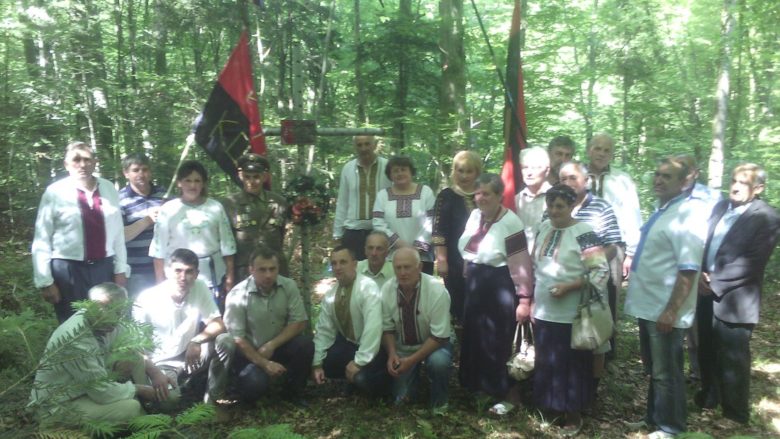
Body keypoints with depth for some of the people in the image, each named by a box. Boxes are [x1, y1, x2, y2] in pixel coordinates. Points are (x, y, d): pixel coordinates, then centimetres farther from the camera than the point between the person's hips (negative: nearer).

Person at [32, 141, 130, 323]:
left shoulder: (108, 189, 4)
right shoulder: (55, 192, -6)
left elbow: (118, 233, 5)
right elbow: (42, 240, -5)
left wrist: (121, 269, 4)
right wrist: (45, 281, -6)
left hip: (104, 268, 3)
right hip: (68, 270, -3)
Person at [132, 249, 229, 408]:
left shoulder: (200, 288, -9)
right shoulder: (147, 299, -17)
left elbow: (219, 325, -13)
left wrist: (196, 341, -33)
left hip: (191, 356, 3)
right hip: (162, 363, -3)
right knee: (168, 400, -33)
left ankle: (214, 399, -7)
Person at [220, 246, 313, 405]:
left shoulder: (289, 286, -11)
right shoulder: (237, 295, -19)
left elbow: (299, 322, -10)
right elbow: (237, 338, -16)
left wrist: (271, 345, -20)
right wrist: (264, 363, -21)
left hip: (278, 346, 3)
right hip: (249, 352, -3)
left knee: (305, 344, -24)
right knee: (255, 384, -29)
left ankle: (292, 391, 0)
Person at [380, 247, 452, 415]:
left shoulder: (437, 291, -26)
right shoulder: (387, 290, -15)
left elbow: (439, 336, -23)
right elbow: (387, 329, -4)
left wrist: (412, 360, -29)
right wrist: (392, 354, -22)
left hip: (433, 345, -3)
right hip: (402, 348, 3)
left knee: (438, 361, -36)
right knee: (401, 397, -7)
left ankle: (439, 404, -5)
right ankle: (415, 374, 27)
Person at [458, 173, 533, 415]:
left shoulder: (510, 223, -18)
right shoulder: (475, 215, 5)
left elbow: (521, 265, -19)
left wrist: (524, 300, -20)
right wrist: (468, 275, 21)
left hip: (499, 288, -7)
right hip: (474, 286, 8)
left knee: (495, 345, 2)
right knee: (473, 340, 17)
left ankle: (502, 394, 21)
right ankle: (476, 387, 35)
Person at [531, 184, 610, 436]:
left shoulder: (584, 233, -14)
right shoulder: (544, 228, 8)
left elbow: (601, 271, -16)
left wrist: (568, 287, -23)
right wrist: (532, 300, 14)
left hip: (570, 316, -6)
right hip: (543, 312, 6)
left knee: (571, 366, 7)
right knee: (546, 364, 16)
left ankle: (574, 416, 23)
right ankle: (548, 408, 33)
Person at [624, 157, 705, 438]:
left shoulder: (685, 215, -19)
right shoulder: (660, 211, 10)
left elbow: (688, 270, -24)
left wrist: (671, 312, -24)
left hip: (665, 310, -9)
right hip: (648, 305, 9)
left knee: (666, 373, 6)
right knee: (653, 369, 22)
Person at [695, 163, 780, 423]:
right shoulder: (720, 208, 11)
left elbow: (752, 263, -17)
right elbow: (703, 243, 10)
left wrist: (715, 283, -17)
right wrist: (700, 275, -6)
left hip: (734, 300, -6)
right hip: (707, 293, 6)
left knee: (733, 360, 4)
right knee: (707, 351, 19)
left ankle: (736, 415, 21)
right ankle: (709, 397, 39)